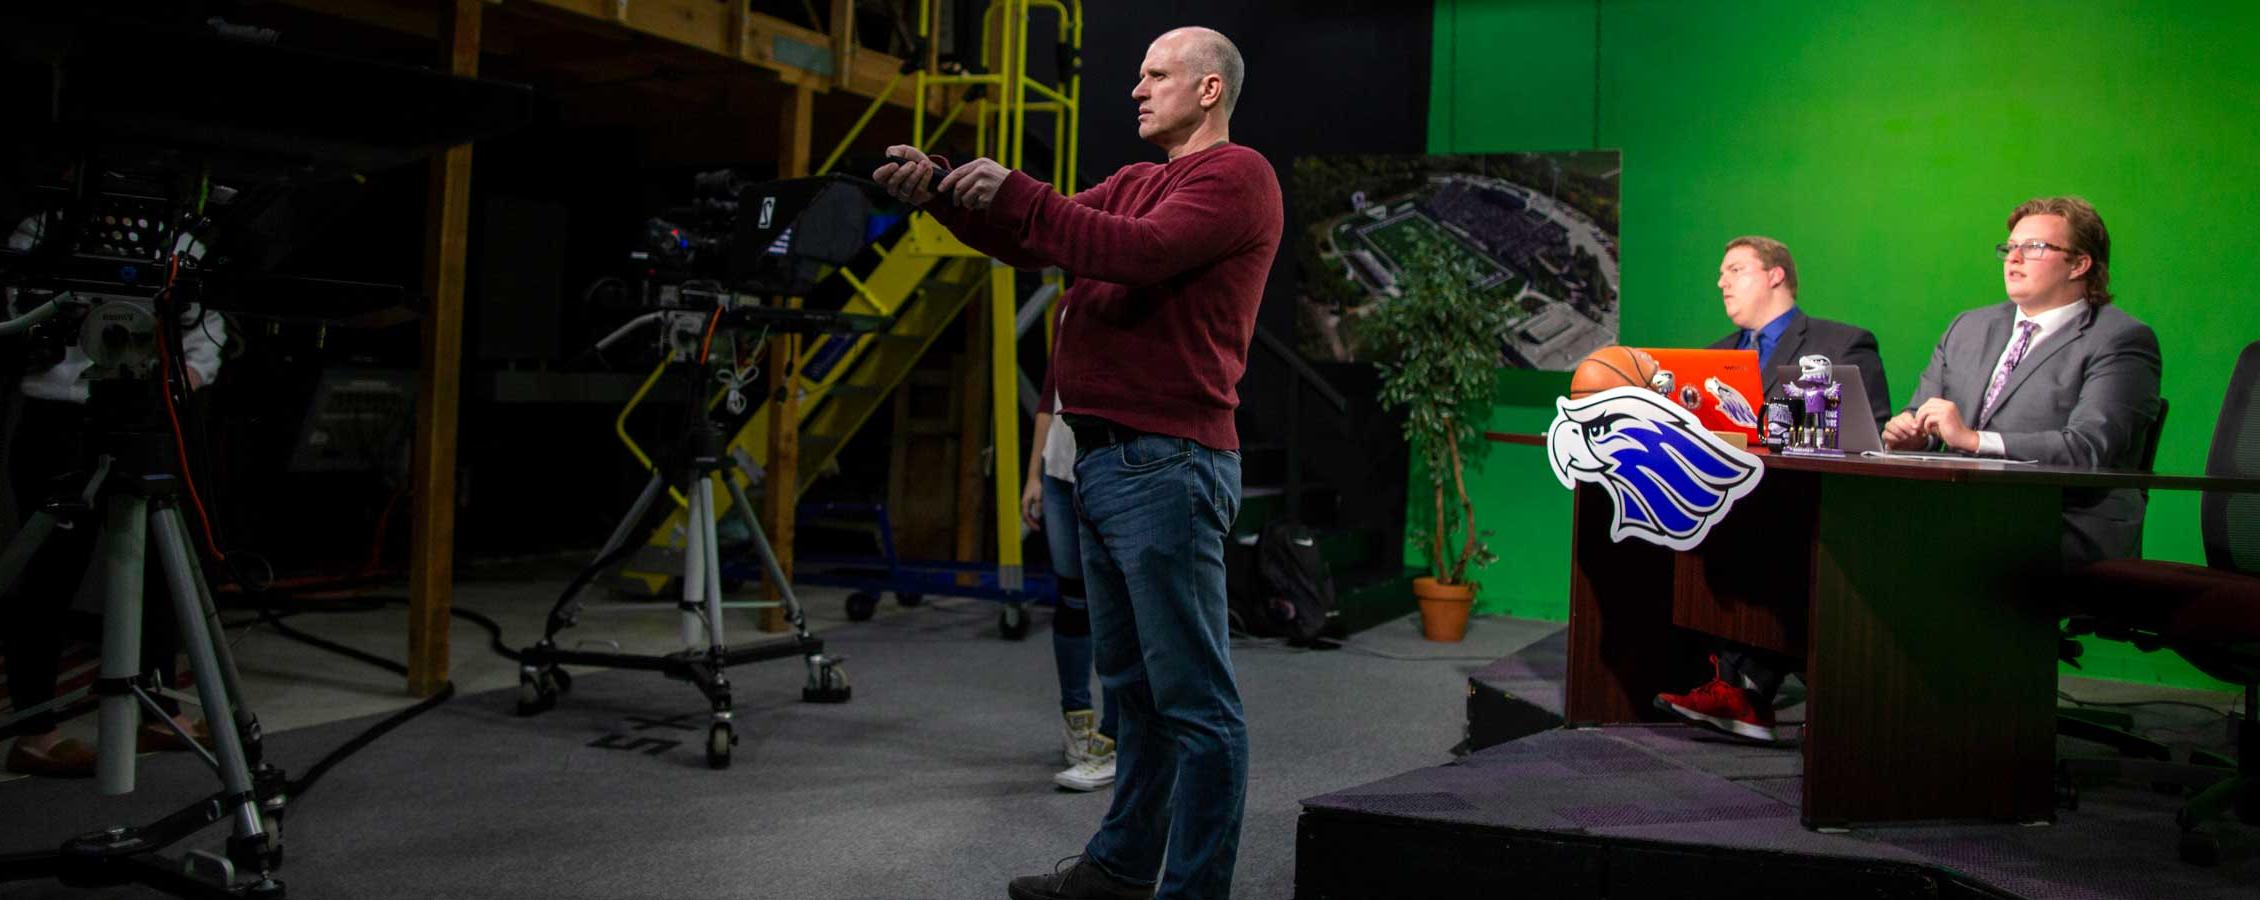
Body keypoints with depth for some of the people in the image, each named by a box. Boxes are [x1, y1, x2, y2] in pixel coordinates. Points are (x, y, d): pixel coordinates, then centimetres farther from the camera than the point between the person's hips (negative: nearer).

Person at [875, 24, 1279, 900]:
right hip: (1103, 459, 9)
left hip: (1167, 465, -9)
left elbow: (1138, 251, -19)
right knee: (1133, 685, 16)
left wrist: (1012, 190, -15)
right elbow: (1034, 242, 16)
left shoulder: (1237, 175, -3)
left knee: (1193, 697, -3)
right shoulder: (1134, 182, 23)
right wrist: (945, 193, 2)